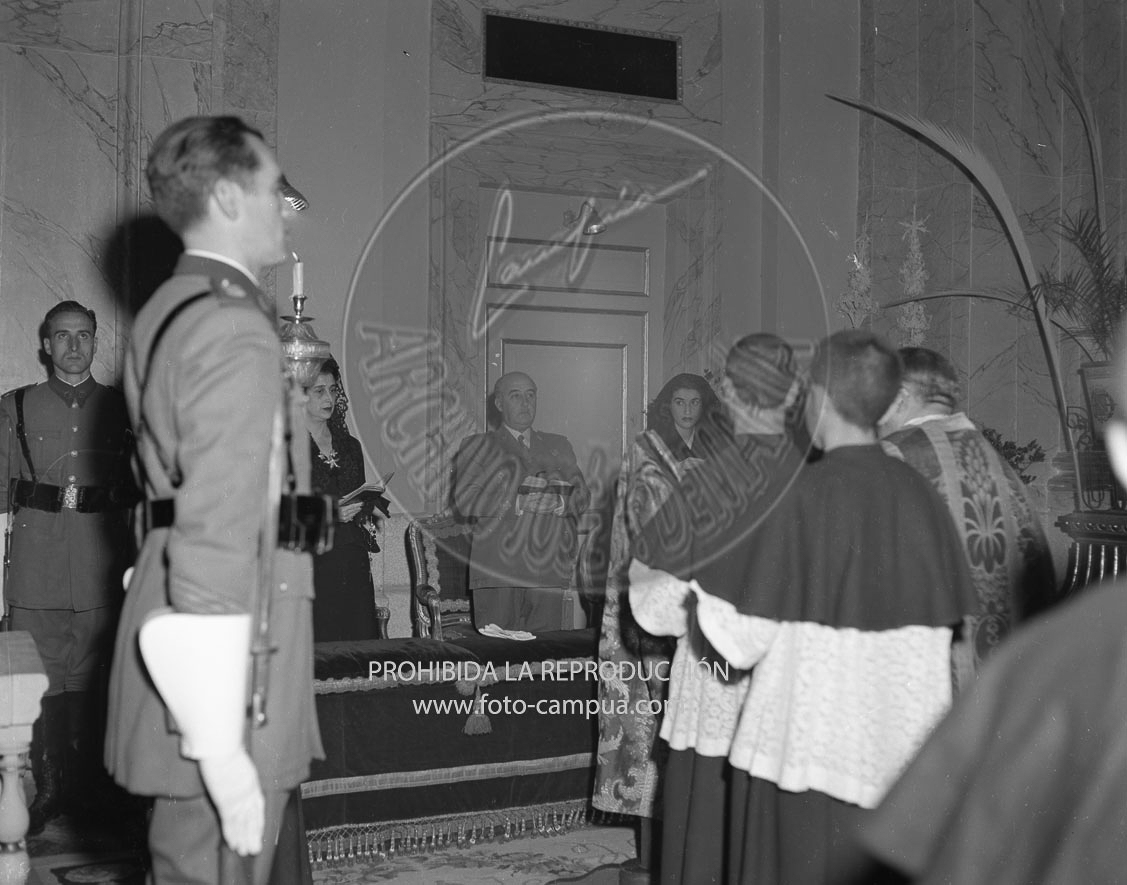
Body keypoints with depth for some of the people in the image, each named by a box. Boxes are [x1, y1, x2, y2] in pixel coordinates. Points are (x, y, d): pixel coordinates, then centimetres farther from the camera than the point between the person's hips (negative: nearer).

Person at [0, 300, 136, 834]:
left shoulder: (120, 411, 10)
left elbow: (140, 494, 11)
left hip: (102, 566, 0)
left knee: (90, 679, 1)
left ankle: (83, 788, 12)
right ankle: (44, 793, 6)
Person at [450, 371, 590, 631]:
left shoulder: (558, 445, 21)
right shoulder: (476, 446, 10)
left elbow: (582, 499, 13)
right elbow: (464, 502, -4)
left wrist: (557, 499, -9)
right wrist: (519, 502, -13)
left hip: (548, 570, 3)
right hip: (497, 568, -2)